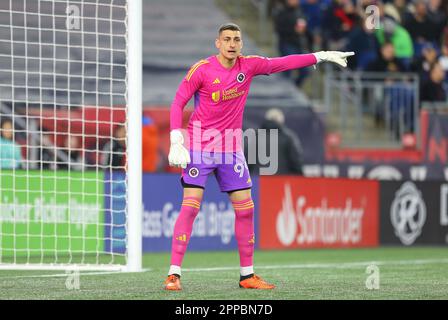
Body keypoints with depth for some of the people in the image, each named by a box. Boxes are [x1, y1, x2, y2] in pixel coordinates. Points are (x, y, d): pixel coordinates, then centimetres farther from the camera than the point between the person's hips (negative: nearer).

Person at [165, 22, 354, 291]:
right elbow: (178, 103, -7)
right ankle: (174, 274, -12)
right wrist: (176, 142, -17)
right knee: (190, 206, -14)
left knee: (245, 209, 5)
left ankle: (247, 275, 15)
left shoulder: (249, 65, 2)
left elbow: (284, 63, 10)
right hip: (199, 147, -5)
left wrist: (322, 56, 7)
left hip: (231, 149, 5)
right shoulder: (201, 70, -10)